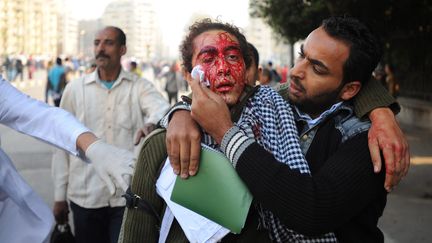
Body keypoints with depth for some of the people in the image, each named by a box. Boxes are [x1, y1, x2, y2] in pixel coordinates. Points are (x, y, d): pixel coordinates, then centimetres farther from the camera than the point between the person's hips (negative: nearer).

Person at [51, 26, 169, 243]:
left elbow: (162, 108, -19)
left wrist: (152, 122, -43)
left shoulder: (140, 87, 2)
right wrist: (59, 195, 5)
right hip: (85, 197, 1)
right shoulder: (75, 89, 4)